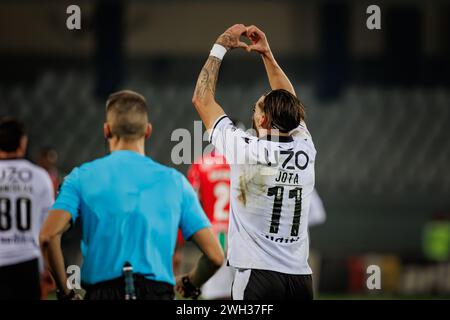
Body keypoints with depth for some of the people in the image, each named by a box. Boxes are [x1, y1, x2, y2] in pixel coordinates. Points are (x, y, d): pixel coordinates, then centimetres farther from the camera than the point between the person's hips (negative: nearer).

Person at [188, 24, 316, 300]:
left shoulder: (247, 150, -9)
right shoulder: (305, 150, 4)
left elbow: (202, 99, 2)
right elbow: (290, 104, 24)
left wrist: (221, 47, 11)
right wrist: (267, 54, 26)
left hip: (258, 277, -5)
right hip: (301, 279, 5)